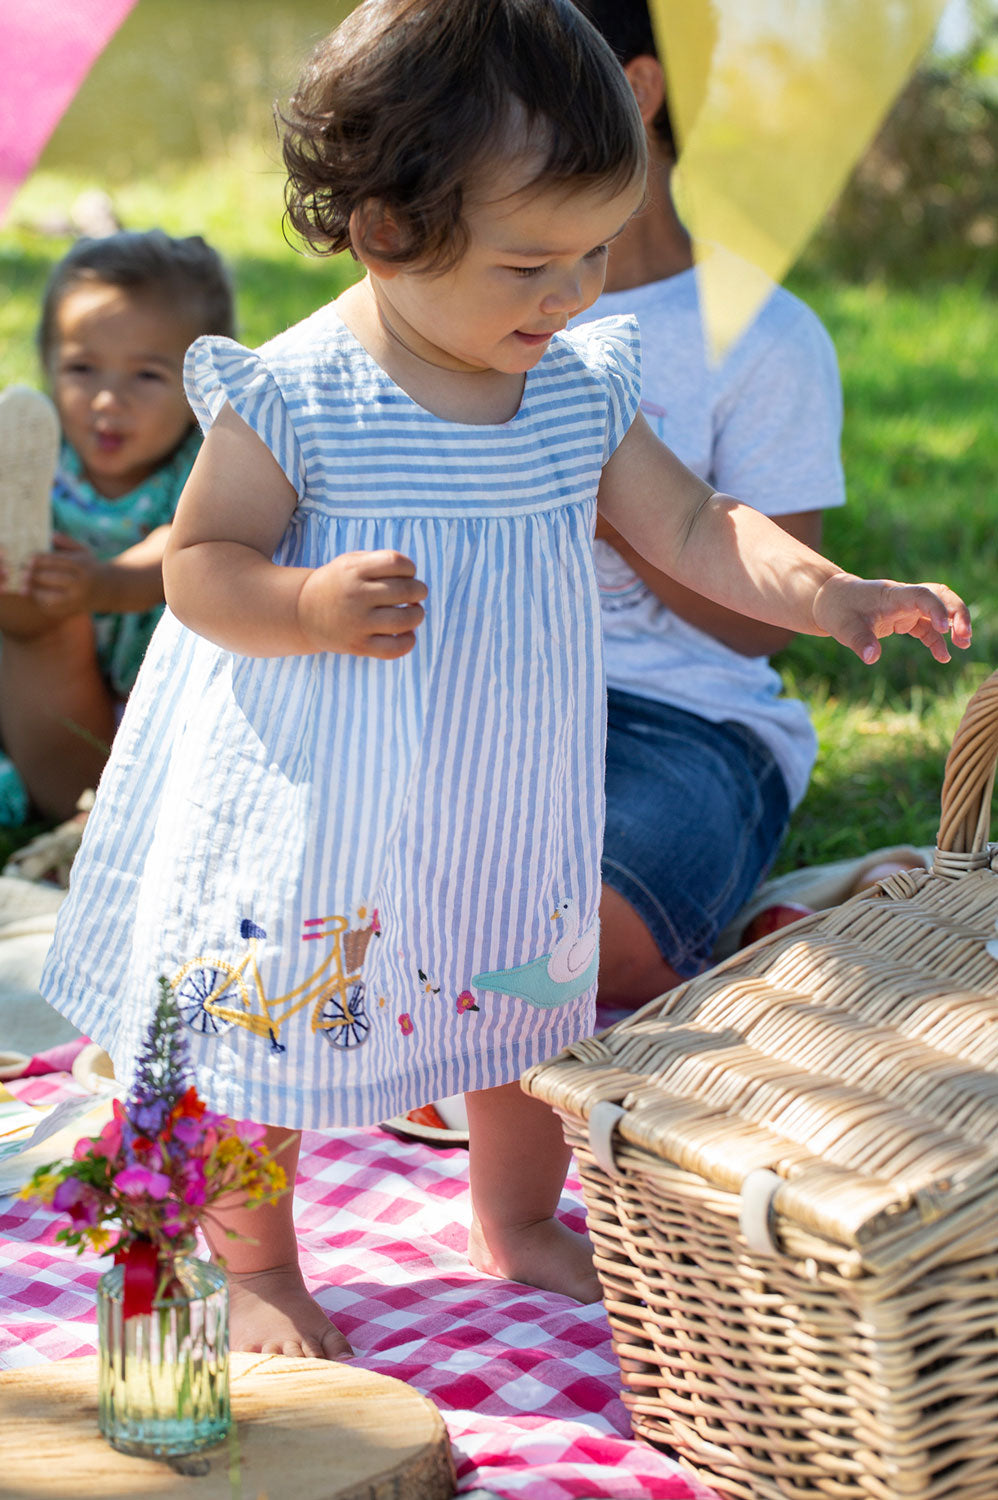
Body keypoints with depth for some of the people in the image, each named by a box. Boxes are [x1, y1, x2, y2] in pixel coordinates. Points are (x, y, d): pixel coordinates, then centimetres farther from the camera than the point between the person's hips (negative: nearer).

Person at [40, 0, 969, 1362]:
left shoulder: (585, 391, -3)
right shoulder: (293, 397, -19)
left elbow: (691, 527, 1)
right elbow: (198, 567, -14)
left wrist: (830, 596, -13)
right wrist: (310, 607, -33)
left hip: (506, 809, 5)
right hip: (314, 809, -5)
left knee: (532, 1012, 20)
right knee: (270, 1032, 8)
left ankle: (522, 1225, 46)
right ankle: (257, 1272, 31)